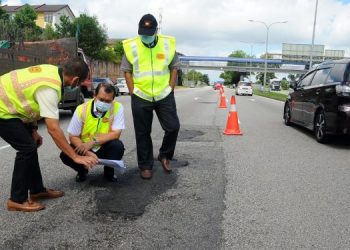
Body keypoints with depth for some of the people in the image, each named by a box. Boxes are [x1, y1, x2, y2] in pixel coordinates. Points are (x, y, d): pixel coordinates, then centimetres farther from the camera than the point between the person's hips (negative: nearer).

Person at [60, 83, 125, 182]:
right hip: (84, 147, 0)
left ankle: (109, 172, 1)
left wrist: (93, 142, -30)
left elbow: (116, 134, -20)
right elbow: (73, 137, -11)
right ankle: (82, 170, 10)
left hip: (104, 148, 0)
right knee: (65, 155, -25)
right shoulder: (82, 109, -16)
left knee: (118, 146, -31)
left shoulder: (118, 108, -17)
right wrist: (87, 152, -27)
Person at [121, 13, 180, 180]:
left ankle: (164, 155, 24)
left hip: (164, 96, 1)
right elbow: (127, 71, 2)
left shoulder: (168, 44, -1)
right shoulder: (131, 46, -4)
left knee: (173, 127, -1)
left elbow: (174, 68, 7)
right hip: (140, 97, -1)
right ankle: (145, 166, 19)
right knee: (143, 133, 5)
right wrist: (133, 92, -4)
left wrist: (170, 89, 0)